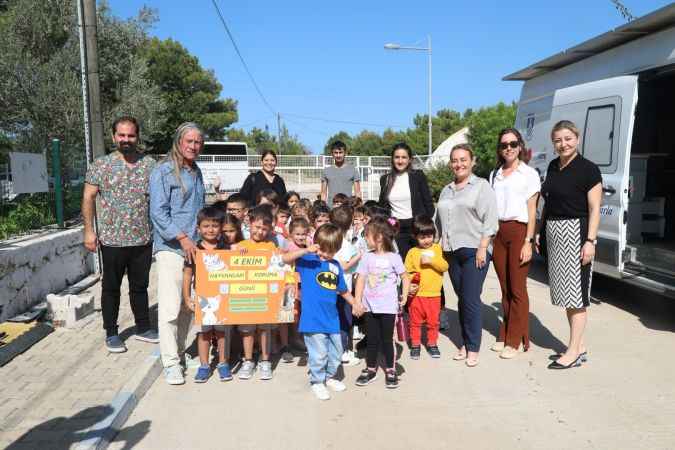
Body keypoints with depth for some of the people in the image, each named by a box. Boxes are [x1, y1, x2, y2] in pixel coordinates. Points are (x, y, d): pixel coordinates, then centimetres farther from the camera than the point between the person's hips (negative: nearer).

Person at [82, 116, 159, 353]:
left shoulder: (150, 164, 3)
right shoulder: (101, 165, -3)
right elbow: (88, 198, -1)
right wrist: (89, 230, -6)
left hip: (144, 239, 2)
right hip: (112, 240, -2)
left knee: (140, 286, 15)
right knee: (111, 287, 10)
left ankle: (143, 328, 29)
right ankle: (111, 333, 23)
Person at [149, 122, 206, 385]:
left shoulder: (196, 172, 15)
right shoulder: (163, 171, -5)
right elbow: (158, 212, -12)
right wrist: (182, 238, -17)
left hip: (194, 247, 7)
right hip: (170, 248, -6)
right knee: (170, 308, -6)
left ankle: (179, 350, 26)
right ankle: (170, 362, 4)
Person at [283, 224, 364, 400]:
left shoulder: (336, 266, 10)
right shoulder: (307, 259, -6)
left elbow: (343, 290, 22)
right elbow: (285, 259, -23)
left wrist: (355, 304, 29)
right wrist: (306, 250, -31)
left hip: (332, 318, 6)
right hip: (313, 319, -6)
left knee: (336, 352, 17)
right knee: (319, 354, 0)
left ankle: (330, 377, 40)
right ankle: (317, 382, 22)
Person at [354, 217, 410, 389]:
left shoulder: (393, 257, -7)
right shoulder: (367, 257, 1)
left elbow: (405, 278, 1)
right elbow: (361, 280, 1)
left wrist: (404, 297, -6)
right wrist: (357, 301, -6)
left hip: (388, 307, -3)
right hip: (370, 307, 3)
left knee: (387, 339, 6)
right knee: (372, 339, 12)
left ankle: (391, 370, 21)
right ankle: (370, 369, 25)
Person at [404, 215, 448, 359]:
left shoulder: (437, 248, 3)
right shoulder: (412, 252, 0)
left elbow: (445, 266, -6)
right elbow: (407, 272, -1)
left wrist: (431, 260, -19)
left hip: (434, 293, 1)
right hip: (416, 294, -1)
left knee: (433, 321, 11)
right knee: (415, 321, 9)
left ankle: (432, 344, 27)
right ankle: (415, 344, 22)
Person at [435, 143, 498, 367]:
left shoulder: (481, 186, 0)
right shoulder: (446, 191, 18)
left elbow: (489, 219, -8)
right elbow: (439, 221, 22)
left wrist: (483, 248, -15)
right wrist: (440, 246, 15)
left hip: (474, 250, -6)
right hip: (452, 252, 6)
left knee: (471, 300, -7)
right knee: (461, 298, 9)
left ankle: (473, 349, 1)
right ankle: (465, 343, 17)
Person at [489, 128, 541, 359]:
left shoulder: (529, 174, 1)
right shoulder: (494, 174, 15)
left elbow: (532, 210, -3)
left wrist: (528, 241, -10)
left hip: (518, 231, -5)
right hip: (497, 233, 5)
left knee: (517, 289, -2)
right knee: (505, 288, 10)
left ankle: (514, 340, 6)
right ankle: (505, 335, 20)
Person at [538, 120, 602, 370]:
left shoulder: (588, 169, -8)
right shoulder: (553, 166, 13)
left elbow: (594, 209, -10)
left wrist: (590, 241, -17)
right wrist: (541, 233, 15)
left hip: (576, 232, -8)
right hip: (554, 233, 8)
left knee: (576, 292, -3)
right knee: (566, 292, 12)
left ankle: (574, 352, 4)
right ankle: (580, 346, 23)